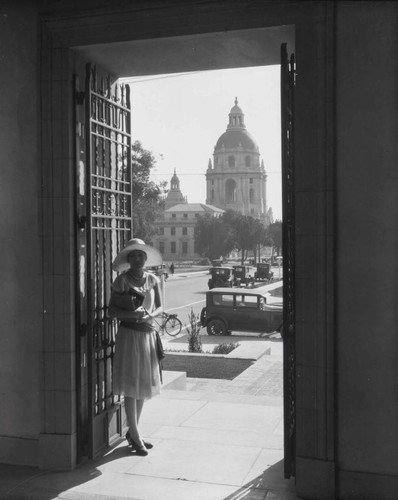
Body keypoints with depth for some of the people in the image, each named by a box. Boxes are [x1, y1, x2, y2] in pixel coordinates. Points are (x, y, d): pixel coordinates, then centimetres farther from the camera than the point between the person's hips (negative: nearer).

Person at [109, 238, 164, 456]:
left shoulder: (153, 280, 7)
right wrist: (132, 314, -23)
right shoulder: (122, 280, -6)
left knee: (144, 385, 12)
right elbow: (112, 310, -7)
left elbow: (160, 307, 9)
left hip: (148, 334, 5)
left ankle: (133, 432, 26)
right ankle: (135, 437, 8)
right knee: (131, 387, -2)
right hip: (129, 334, -5)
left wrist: (150, 315, -13)